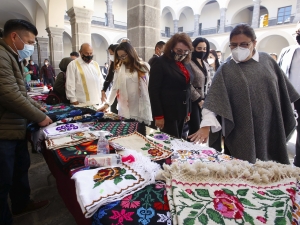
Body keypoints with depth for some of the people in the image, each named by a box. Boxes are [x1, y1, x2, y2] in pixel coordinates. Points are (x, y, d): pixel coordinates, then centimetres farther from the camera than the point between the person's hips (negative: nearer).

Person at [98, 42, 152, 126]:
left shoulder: (143, 66, 3)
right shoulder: (119, 68, 7)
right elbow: (114, 88, 6)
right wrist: (107, 103, -4)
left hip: (142, 109, -1)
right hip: (126, 110, 2)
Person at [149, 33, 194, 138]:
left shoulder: (186, 64, 11)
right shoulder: (160, 63, -8)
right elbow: (153, 90, -13)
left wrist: (188, 111, 14)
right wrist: (158, 116, -16)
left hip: (182, 112, 7)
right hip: (167, 112, -6)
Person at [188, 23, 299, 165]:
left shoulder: (267, 60, 3)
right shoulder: (225, 70, -7)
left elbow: (283, 91, 12)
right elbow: (213, 99, -16)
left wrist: (287, 119, 14)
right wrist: (206, 125, -27)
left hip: (271, 129, 4)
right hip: (241, 133, -3)